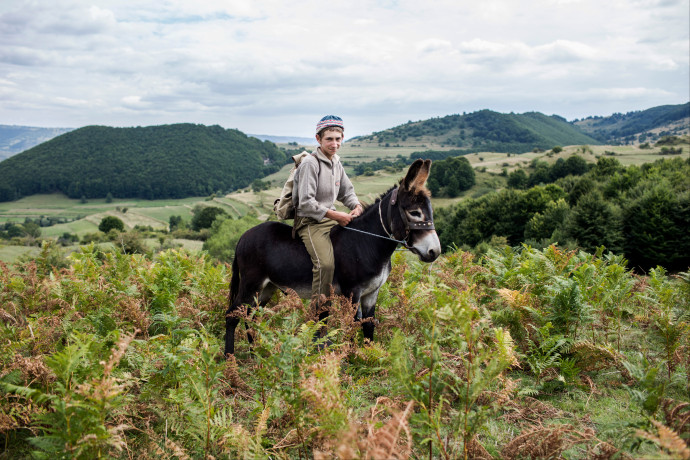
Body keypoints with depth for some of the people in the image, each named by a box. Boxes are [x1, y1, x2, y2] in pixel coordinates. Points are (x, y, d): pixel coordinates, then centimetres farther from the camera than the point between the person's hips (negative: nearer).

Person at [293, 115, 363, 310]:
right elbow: (305, 203, -21)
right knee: (325, 263, -29)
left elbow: (347, 191, 22)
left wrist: (356, 206, 0)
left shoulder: (336, 162, 12)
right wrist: (336, 215, -20)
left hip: (332, 218, 9)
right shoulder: (310, 163, -14)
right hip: (310, 222, -8)